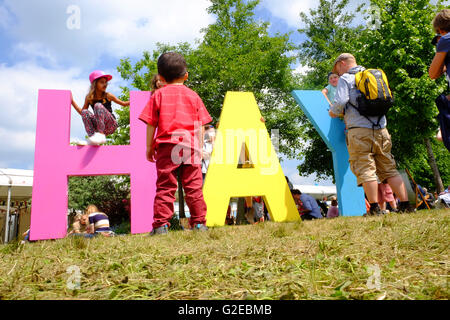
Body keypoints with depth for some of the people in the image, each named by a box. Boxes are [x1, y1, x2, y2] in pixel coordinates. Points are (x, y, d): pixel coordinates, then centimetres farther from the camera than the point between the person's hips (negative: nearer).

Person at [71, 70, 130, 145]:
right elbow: (81, 112, 16)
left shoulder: (108, 96, 2)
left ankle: (101, 135, -35)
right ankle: (91, 137, -31)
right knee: (85, 112, -16)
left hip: (111, 125, -3)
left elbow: (123, 104, 10)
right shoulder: (89, 98, 8)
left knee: (98, 105, -24)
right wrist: (72, 101, 9)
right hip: (99, 126, 3)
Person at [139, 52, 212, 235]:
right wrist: (200, 147, 15)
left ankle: (161, 225, 0)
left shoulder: (159, 95, 7)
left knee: (165, 187, 1)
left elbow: (151, 124, 4)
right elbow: (200, 126, 9)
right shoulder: (193, 96, 11)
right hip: (191, 147, 1)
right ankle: (199, 223, 8)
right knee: (194, 186, 5)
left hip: (166, 146, -1)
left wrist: (149, 147, 11)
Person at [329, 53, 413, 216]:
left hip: (359, 131, -6)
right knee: (389, 169, 9)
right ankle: (406, 204, 7)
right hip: (381, 129, 7)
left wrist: (333, 112, 9)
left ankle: (375, 208, -5)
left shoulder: (345, 78, 2)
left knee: (365, 169, -4)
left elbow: (340, 101, -13)